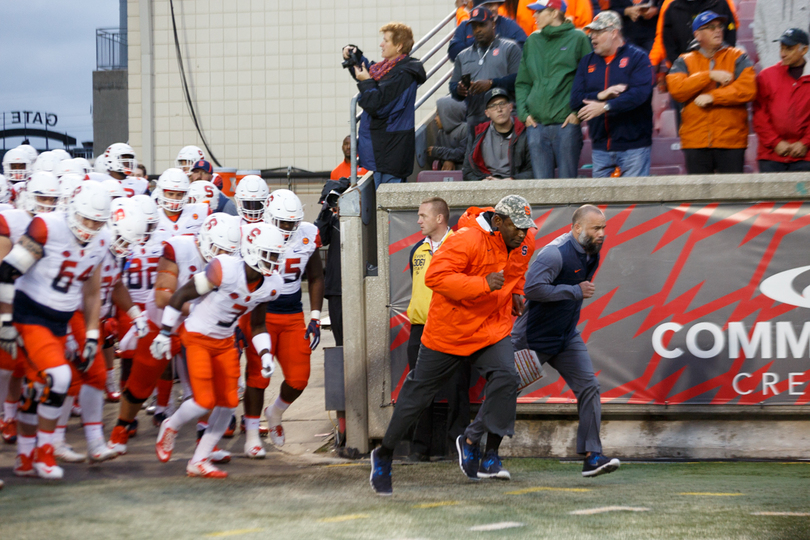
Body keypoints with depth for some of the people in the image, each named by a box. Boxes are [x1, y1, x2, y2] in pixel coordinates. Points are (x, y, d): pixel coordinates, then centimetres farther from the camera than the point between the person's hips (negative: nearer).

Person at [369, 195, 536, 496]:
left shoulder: (524, 242, 0)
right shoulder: (467, 240, -25)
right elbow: (435, 276, -31)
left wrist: (515, 292, 7)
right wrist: (483, 285, -35)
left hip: (492, 328, 5)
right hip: (448, 330, -5)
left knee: (505, 378, -22)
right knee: (419, 393, 7)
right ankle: (384, 455, 25)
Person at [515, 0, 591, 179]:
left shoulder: (578, 38, 2)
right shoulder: (532, 41, 15)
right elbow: (522, 82, 19)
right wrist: (523, 112, 4)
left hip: (566, 123, -4)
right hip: (536, 124, 4)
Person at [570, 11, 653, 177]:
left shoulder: (637, 58, -1)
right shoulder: (588, 62, 14)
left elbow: (640, 93, -17)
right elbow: (576, 99, 5)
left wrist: (605, 106, -22)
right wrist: (601, 95, -12)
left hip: (633, 146, -4)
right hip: (601, 147, 5)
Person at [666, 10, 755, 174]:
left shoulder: (738, 58, 9)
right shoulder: (684, 62, 12)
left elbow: (748, 89, -7)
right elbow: (676, 90, -5)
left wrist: (712, 97, -10)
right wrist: (710, 75, -10)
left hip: (731, 142, -1)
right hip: (695, 142, 1)